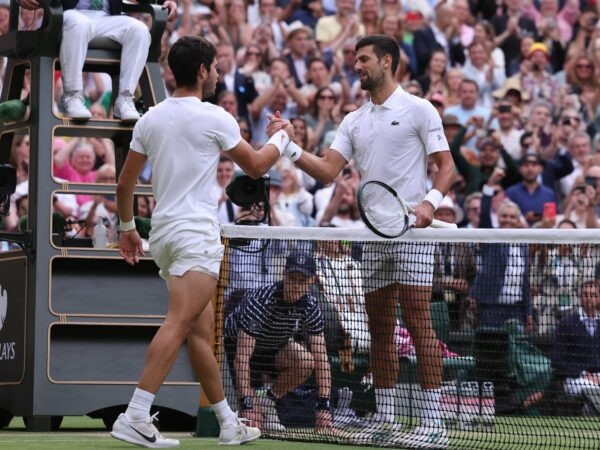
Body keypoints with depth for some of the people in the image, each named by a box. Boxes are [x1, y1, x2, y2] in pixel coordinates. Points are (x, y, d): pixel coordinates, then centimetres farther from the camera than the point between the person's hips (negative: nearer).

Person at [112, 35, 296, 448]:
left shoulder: (151, 119, 11)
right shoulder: (214, 118, -7)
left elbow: (125, 183, 14)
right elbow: (256, 167, 5)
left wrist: (128, 226, 27)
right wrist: (281, 139, 22)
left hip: (164, 232, 8)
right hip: (196, 233, -8)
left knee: (202, 330, 11)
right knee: (179, 324, -16)